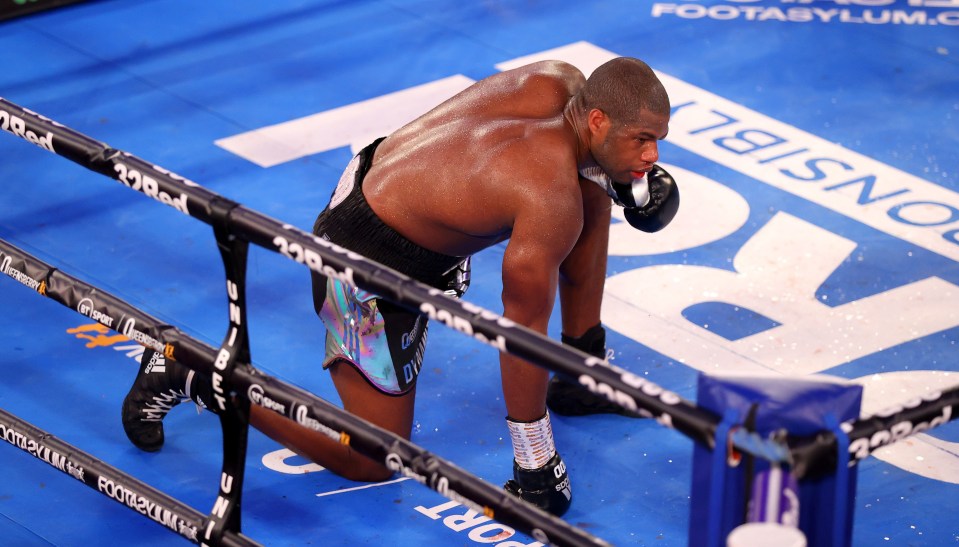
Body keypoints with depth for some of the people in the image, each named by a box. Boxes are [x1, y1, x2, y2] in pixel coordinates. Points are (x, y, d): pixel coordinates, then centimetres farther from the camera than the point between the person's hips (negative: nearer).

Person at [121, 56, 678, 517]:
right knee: (373, 462, 2)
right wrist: (534, 464, -14)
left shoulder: (559, 80, -11)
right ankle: (191, 374, 7)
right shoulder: (551, 200, -31)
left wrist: (628, 173, 4)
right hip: (371, 267, -10)